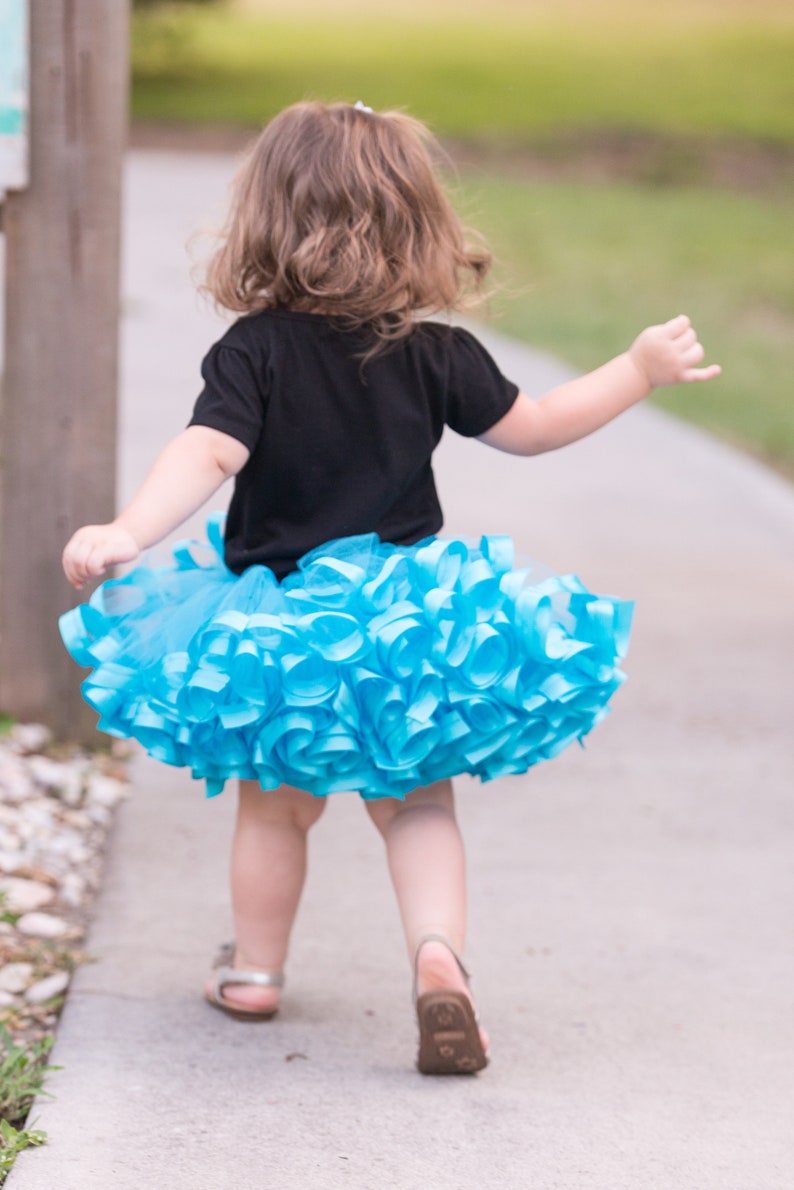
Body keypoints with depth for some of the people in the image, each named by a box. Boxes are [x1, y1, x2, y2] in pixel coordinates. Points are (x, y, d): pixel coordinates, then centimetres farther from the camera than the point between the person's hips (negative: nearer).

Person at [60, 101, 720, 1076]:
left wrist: (126, 535, -33)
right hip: (404, 621, 1)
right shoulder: (435, 357, -6)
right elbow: (531, 427, 5)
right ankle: (438, 951, -9)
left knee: (275, 805, 20)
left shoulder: (254, 352, -13)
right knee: (415, 803, 13)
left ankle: (255, 971, 32)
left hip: (279, 623, -1)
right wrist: (641, 370, 17)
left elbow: (205, 456, -26)